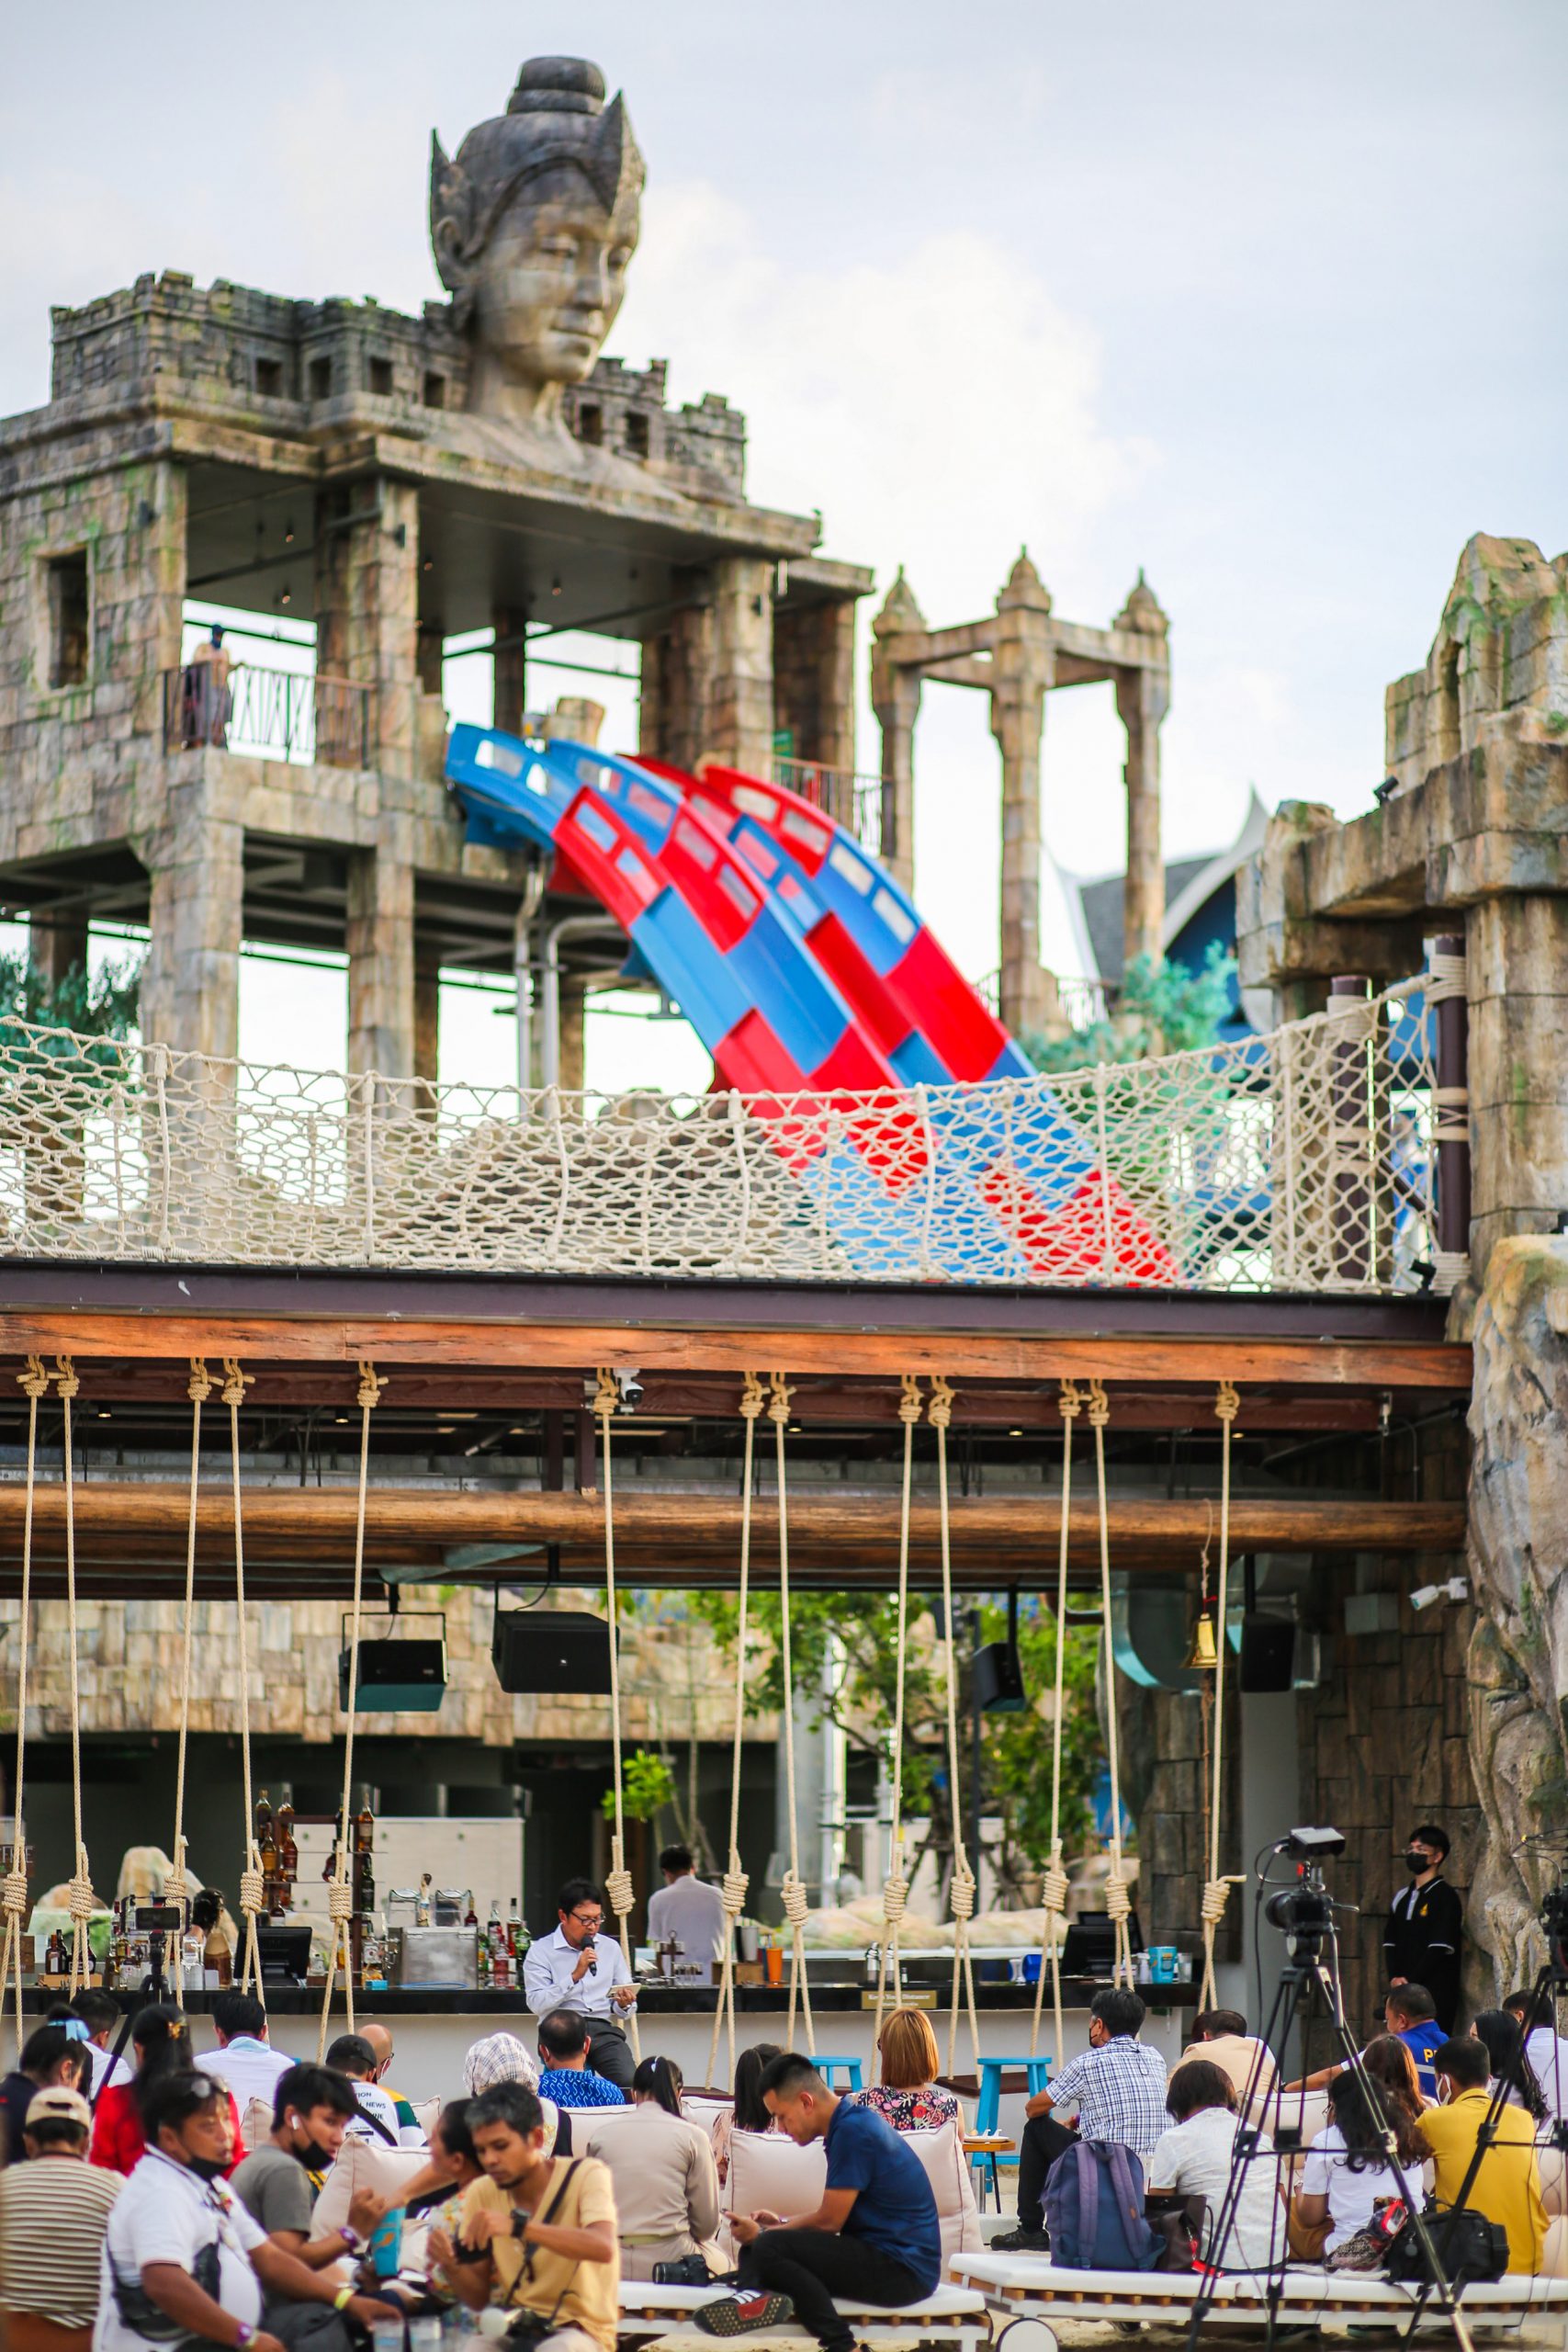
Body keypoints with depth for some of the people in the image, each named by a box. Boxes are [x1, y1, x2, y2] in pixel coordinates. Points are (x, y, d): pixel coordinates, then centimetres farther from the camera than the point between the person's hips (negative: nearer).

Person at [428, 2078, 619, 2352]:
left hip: (578, 2328, -4)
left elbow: (604, 2248, -29)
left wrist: (517, 2225, -38)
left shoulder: (585, 2175, -9)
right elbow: (478, 2298, 7)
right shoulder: (482, 2193, 5)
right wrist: (450, 2266, -16)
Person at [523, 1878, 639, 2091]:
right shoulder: (541, 1951, 5)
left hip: (604, 2028, 3)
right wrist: (575, 1976, -13)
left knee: (628, 2082, -25)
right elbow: (536, 2004, -8)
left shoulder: (611, 1948, 18)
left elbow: (624, 2008, 21)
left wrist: (624, 2004, -3)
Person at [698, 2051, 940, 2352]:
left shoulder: (853, 2131, -16)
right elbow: (837, 2214, 23)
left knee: (770, 2247, -24)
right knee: (754, 2245, 8)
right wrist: (783, 2224, 11)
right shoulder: (852, 2123, 15)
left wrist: (762, 2234, -1)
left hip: (903, 2269, -11)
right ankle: (756, 2297, -24)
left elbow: (829, 2221, -14)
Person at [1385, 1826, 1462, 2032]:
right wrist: (1395, 1978, -1)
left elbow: (1440, 1948, -11)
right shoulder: (1402, 1897, 17)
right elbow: (1390, 1942, 15)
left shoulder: (1445, 1897, -4)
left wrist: (1411, 1981, -13)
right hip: (1404, 1993, 7)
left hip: (1436, 1993, -7)